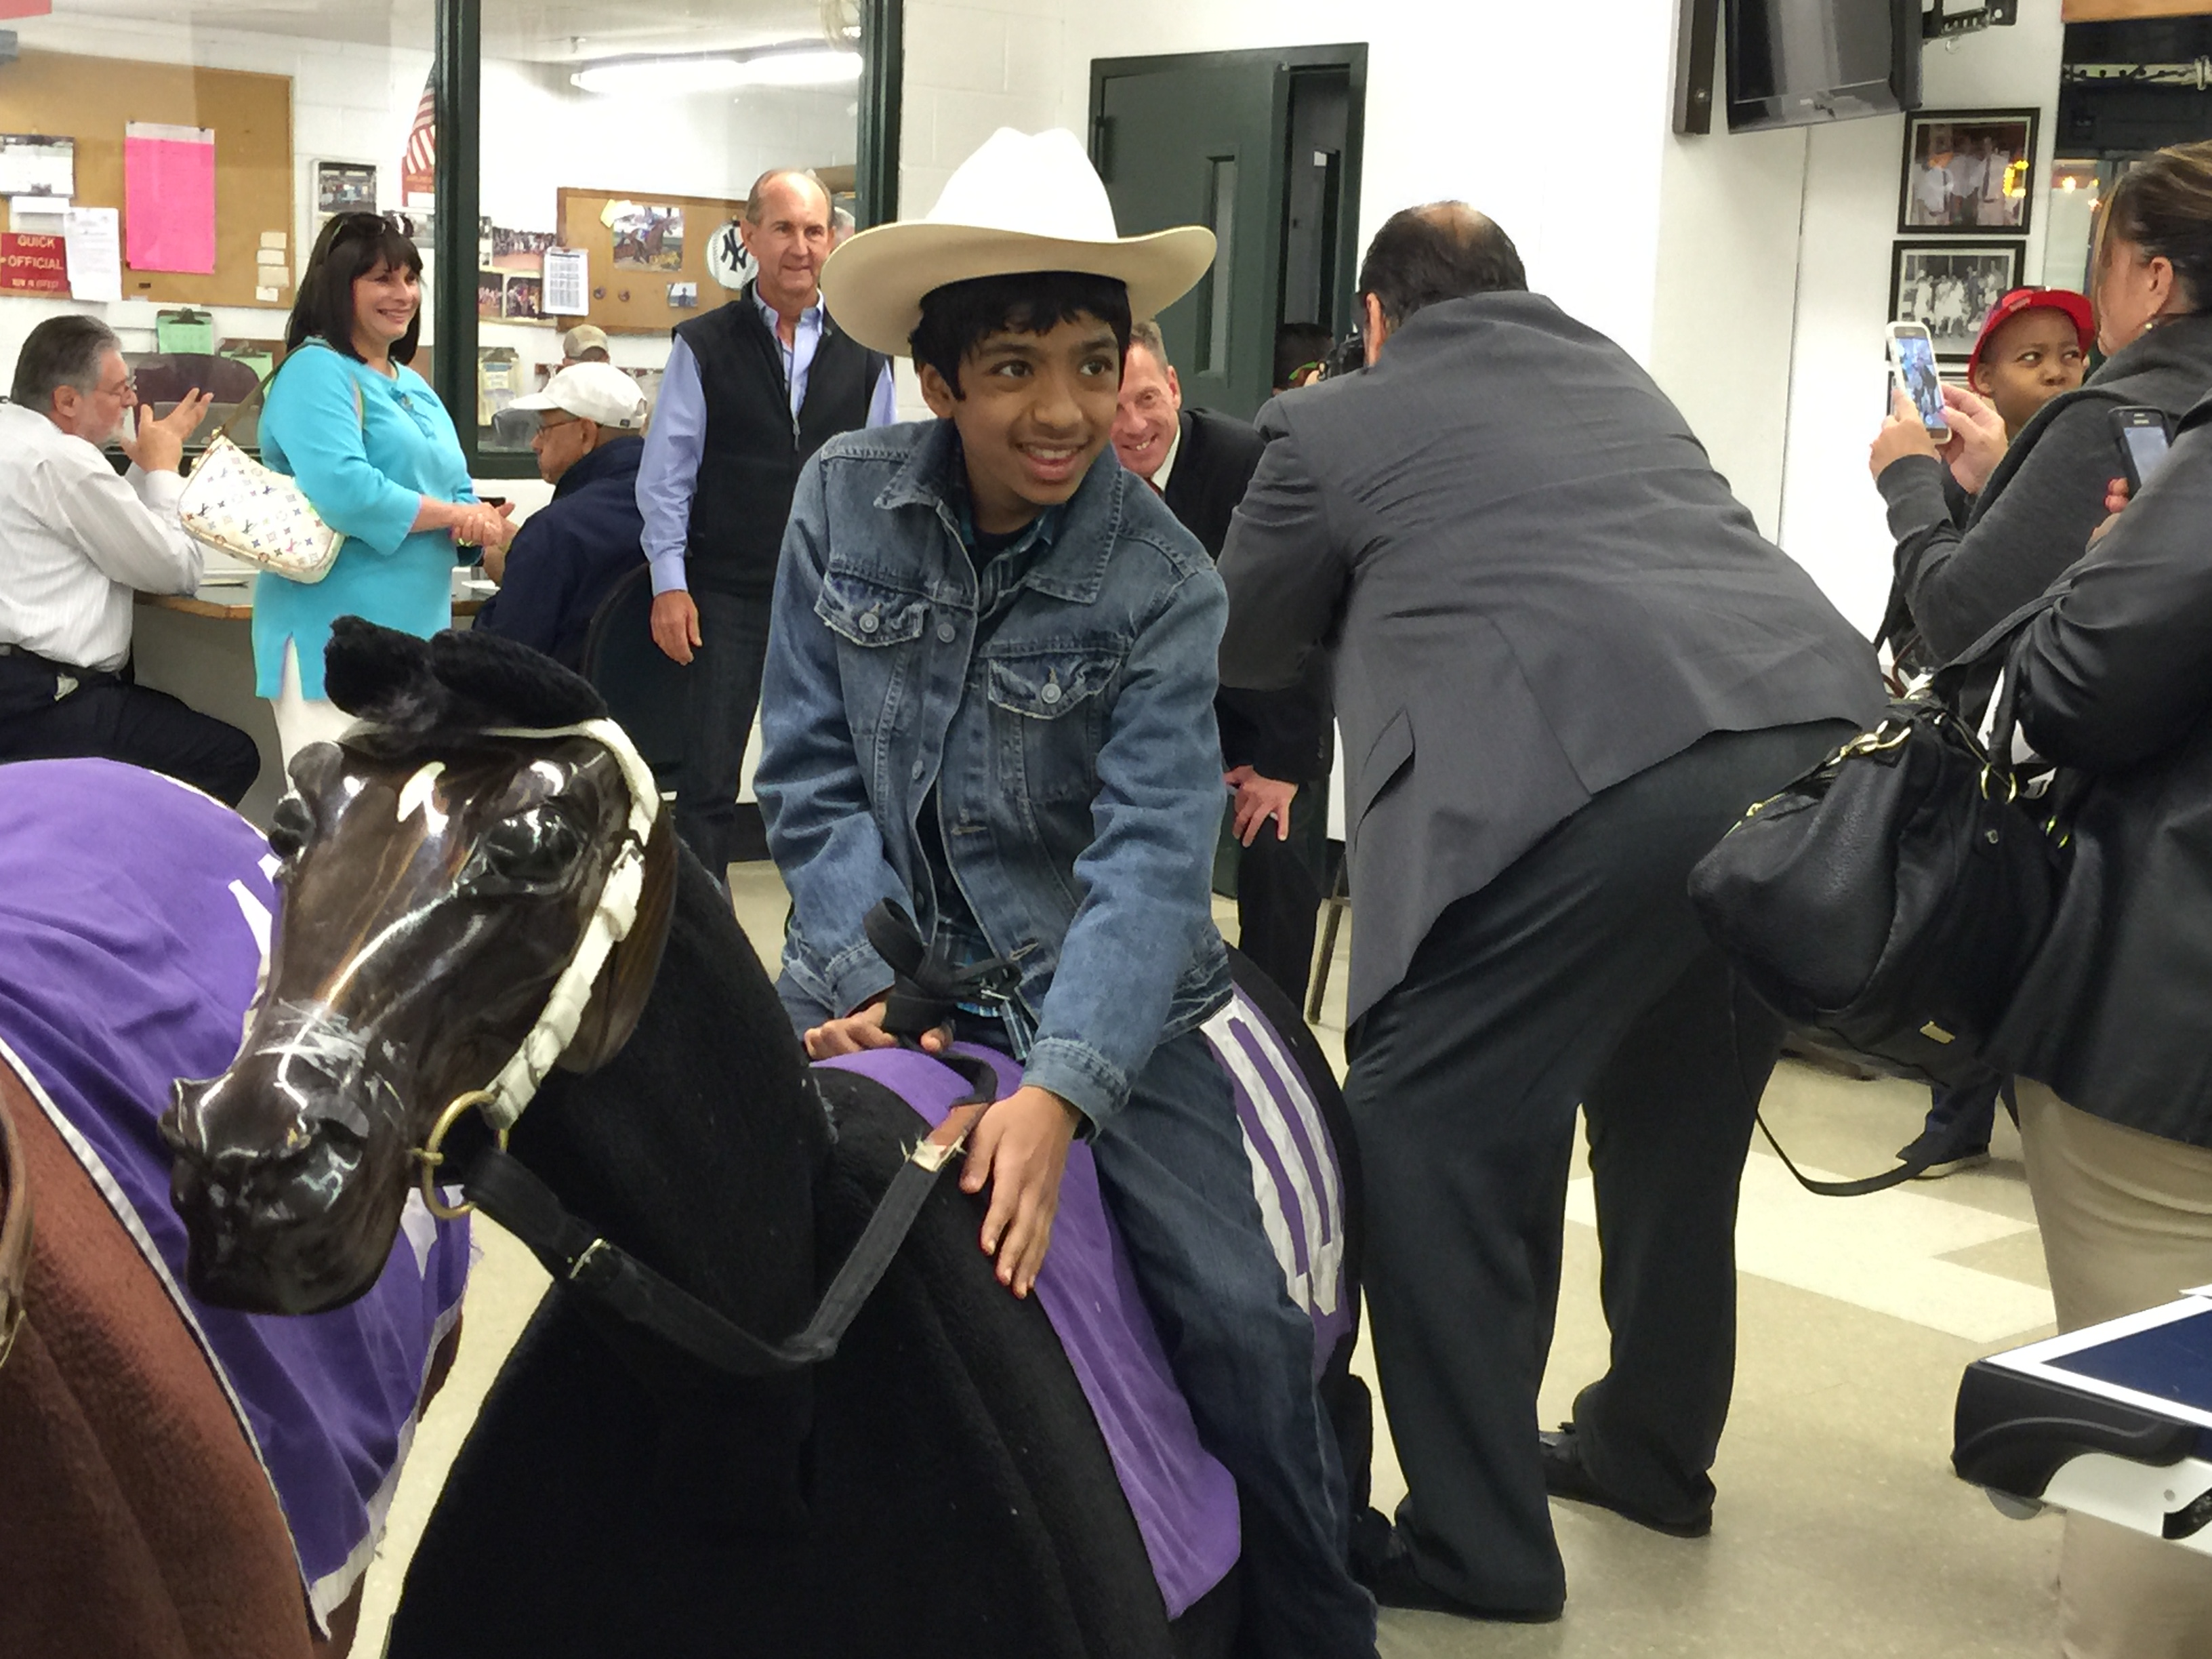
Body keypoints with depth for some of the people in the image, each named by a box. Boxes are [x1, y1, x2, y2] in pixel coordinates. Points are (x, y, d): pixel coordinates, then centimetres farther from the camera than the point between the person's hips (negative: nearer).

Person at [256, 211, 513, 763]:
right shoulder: (317, 372, -9)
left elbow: (457, 492, 18)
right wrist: (453, 514, -13)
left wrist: (481, 522, -7)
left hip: (417, 632, 9)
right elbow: (341, 491, -24)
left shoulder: (414, 386, 19)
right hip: (337, 638, -9)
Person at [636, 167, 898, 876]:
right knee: (709, 782, 3)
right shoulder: (704, 347, 1)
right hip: (727, 598, -2)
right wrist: (669, 585, -5)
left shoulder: (863, 355, 6)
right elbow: (665, 476, 1)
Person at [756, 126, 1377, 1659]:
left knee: (1245, 1327, -12)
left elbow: (1151, 853, -21)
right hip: (881, 969, 2)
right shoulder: (845, 503, -5)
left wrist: (1058, 1092, -34)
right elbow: (812, 768, -1)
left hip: (1093, 994, -2)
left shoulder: (1163, 584, -12)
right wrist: (872, 984, -13)